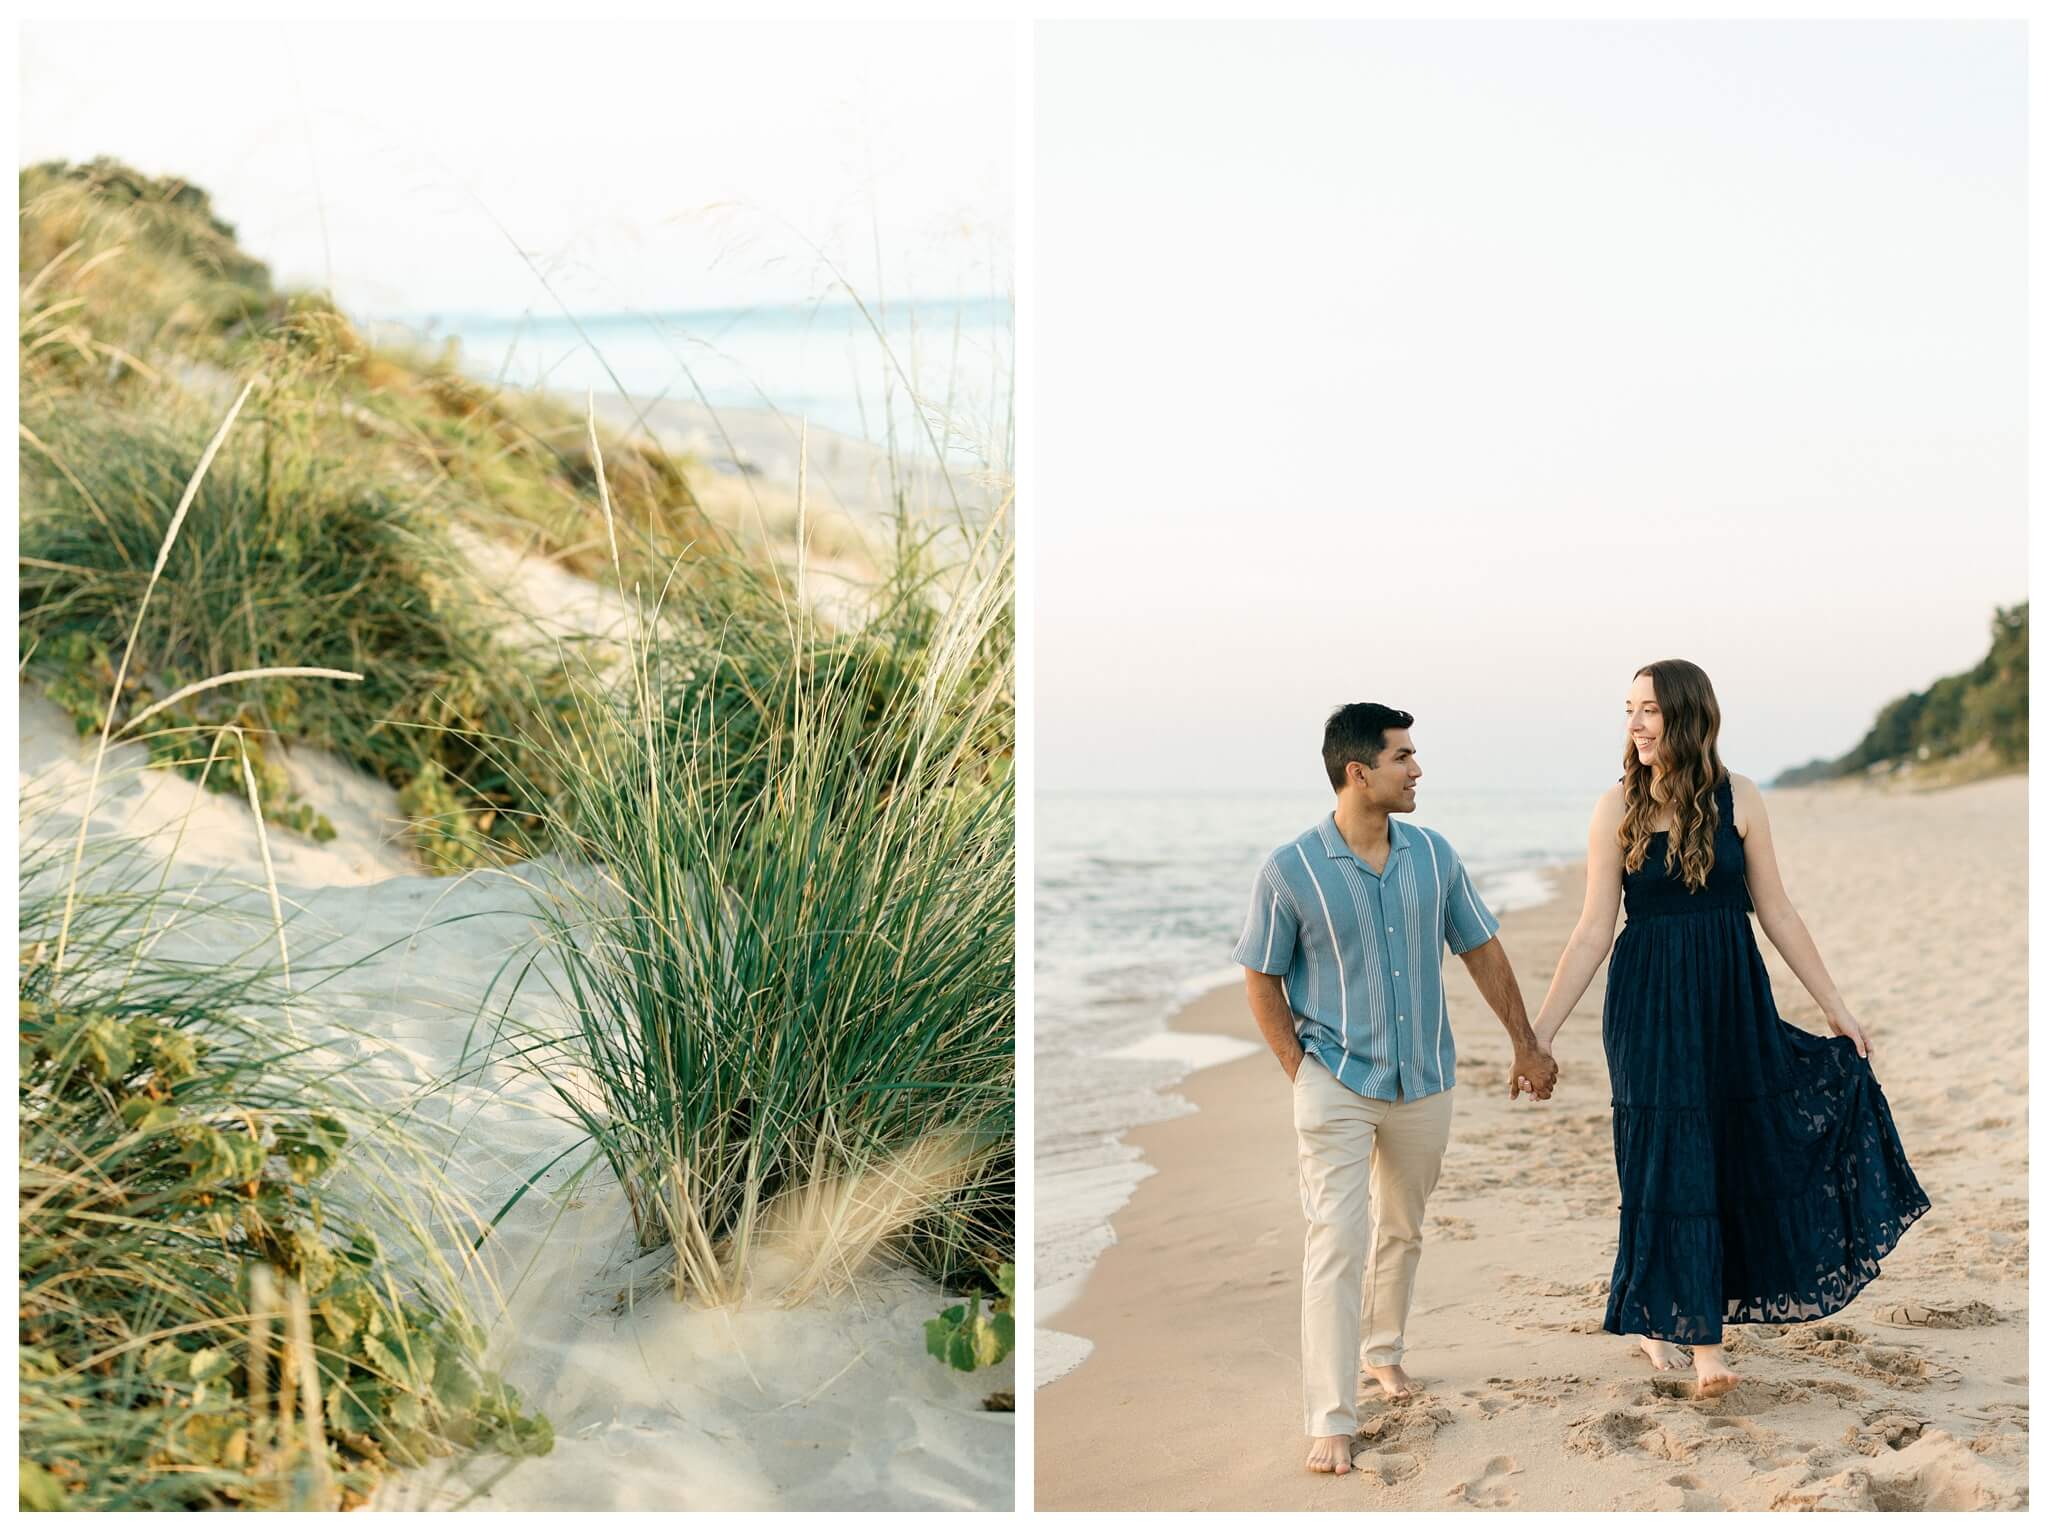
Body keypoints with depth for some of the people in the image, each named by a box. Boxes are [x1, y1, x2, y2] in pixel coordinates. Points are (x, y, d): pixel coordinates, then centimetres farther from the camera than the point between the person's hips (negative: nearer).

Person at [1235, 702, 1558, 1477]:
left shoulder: (1433, 854, -2)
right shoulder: (1290, 870, -14)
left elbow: (1481, 951, 9)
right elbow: (1261, 980, -5)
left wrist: (1526, 1045, 11)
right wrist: (1301, 1072, -8)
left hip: (1424, 1080, 5)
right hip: (1336, 1085, -4)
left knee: (1402, 1230, 19)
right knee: (1336, 1245, -9)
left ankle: (1384, 1350, 43)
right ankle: (1330, 1421, -5)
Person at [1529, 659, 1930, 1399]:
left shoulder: (1737, 800, -2)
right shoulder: (1617, 809, -4)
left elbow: (1775, 913, 5)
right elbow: (1592, 932, -2)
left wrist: (1834, 1005, 6)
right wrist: (1540, 1030, -6)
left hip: (1733, 1000, 2)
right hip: (1650, 1004, -2)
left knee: (1742, 1155, 5)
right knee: (1672, 1162, -1)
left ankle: (1657, 1315, 22)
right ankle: (1700, 1337, 11)